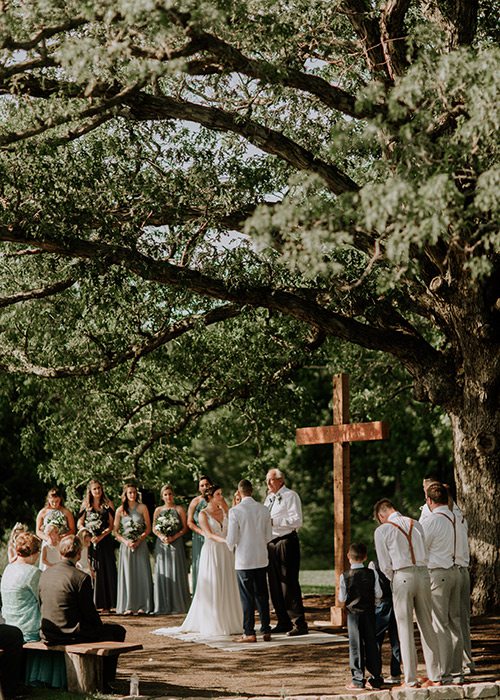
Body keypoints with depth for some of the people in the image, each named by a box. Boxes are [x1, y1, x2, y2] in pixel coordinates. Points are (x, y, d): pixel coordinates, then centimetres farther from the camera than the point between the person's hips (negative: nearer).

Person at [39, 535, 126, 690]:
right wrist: (100, 624, 11)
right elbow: (89, 612, -12)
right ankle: (104, 681, 13)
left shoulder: (45, 574, 4)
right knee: (117, 631, 12)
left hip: (48, 635, 8)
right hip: (71, 635, -8)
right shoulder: (81, 578, -17)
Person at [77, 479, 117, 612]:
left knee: (106, 570, -2)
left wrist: (100, 536, -11)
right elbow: (79, 524, 8)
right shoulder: (86, 505, 9)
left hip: (105, 541, 0)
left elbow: (111, 525, 2)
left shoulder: (108, 504, 6)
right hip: (89, 541, 0)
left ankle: (106, 604, -1)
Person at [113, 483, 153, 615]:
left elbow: (148, 528, 4)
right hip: (126, 545, 0)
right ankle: (128, 606, -2)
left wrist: (139, 540, -10)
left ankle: (141, 606, -1)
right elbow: (115, 531, 6)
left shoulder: (142, 508, 5)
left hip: (140, 544, 0)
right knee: (127, 574, -2)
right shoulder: (120, 510, 6)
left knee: (141, 573, -3)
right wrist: (125, 541, -10)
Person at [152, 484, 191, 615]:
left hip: (176, 544, -2)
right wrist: (161, 536, -9)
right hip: (161, 545, 2)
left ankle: (177, 604, 1)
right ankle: (163, 606, 2)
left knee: (176, 573, -3)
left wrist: (174, 537, -13)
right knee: (162, 573, -1)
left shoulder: (179, 509, 3)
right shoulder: (158, 510, 11)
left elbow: (185, 528, -1)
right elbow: (154, 528, 9)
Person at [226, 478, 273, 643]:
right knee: (262, 596, 12)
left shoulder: (235, 511, -13)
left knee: (247, 598, 3)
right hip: (261, 559, 4)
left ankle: (249, 633, 4)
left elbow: (231, 540, -12)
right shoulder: (264, 509, 0)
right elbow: (268, 537, 6)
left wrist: (230, 544, 11)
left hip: (244, 561, -4)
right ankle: (266, 631, 14)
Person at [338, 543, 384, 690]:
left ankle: (358, 679, 2)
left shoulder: (345, 576, -9)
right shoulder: (372, 574, -5)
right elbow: (378, 595, -4)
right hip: (369, 612, 2)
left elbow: (342, 599, -7)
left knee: (355, 645, 3)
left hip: (353, 613, -2)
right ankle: (376, 678, 10)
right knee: (371, 644, 9)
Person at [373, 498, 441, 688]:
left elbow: (385, 565, -2)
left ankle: (410, 680, 3)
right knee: (427, 625, 10)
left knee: (405, 628, 2)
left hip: (402, 577, -4)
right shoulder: (417, 525, 13)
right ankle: (435, 676, 12)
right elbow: (426, 555, 16)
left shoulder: (382, 531, -1)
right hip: (424, 573, 4)